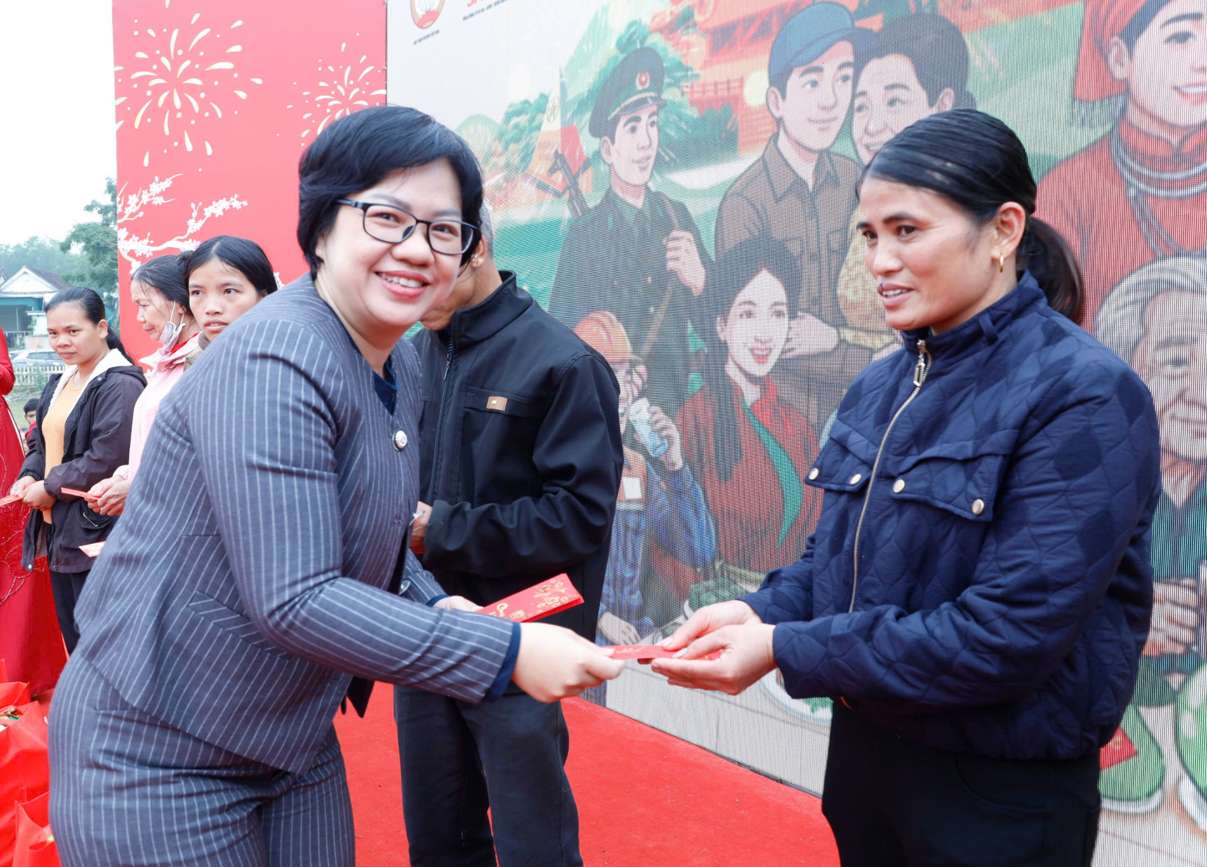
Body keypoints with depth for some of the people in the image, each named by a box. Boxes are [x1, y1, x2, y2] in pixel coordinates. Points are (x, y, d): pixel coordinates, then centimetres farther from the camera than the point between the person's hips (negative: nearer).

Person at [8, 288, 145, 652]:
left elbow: (106, 460, -23)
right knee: (72, 636, 17)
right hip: (59, 530, 9)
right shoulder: (59, 383, 14)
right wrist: (29, 475, 1)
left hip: (97, 534, -9)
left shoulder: (120, 385, -16)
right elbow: (44, 442, 22)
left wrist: (50, 487, -12)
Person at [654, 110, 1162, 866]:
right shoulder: (880, 386, 2)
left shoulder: (1084, 394, -19)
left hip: (1002, 792, -6)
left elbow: (1011, 634, -25)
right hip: (864, 749, 6)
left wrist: (784, 650, -23)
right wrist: (763, 613, -11)